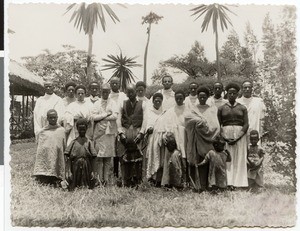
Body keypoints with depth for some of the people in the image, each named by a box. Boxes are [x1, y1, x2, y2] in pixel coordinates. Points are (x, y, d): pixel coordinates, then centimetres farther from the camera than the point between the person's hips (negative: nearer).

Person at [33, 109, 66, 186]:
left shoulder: (61, 130, 7)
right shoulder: (43, 131, 6)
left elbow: (64, 147, 12)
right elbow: (39, 146, 7)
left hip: (57, 159, 0)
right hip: (45, 158, 0)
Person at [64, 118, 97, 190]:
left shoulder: (88, 142, 6)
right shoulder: (74, 142, 4)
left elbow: (92, 158, 4)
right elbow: (68, 158, 1)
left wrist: (92, 172, -5)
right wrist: (68, 171, -9)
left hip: (86, 168, 1)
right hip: (75, 166, 0)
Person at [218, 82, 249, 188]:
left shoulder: (242, 108, 8)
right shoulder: (221, 108, 8)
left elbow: (246, 124, 1)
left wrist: (237, 138, -11)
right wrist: (225, 138, -11)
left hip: (240, 135, 0)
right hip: (225, 136, 0)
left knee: (239, 159, -2)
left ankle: (236, 183, 1)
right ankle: (227, 183, -3)